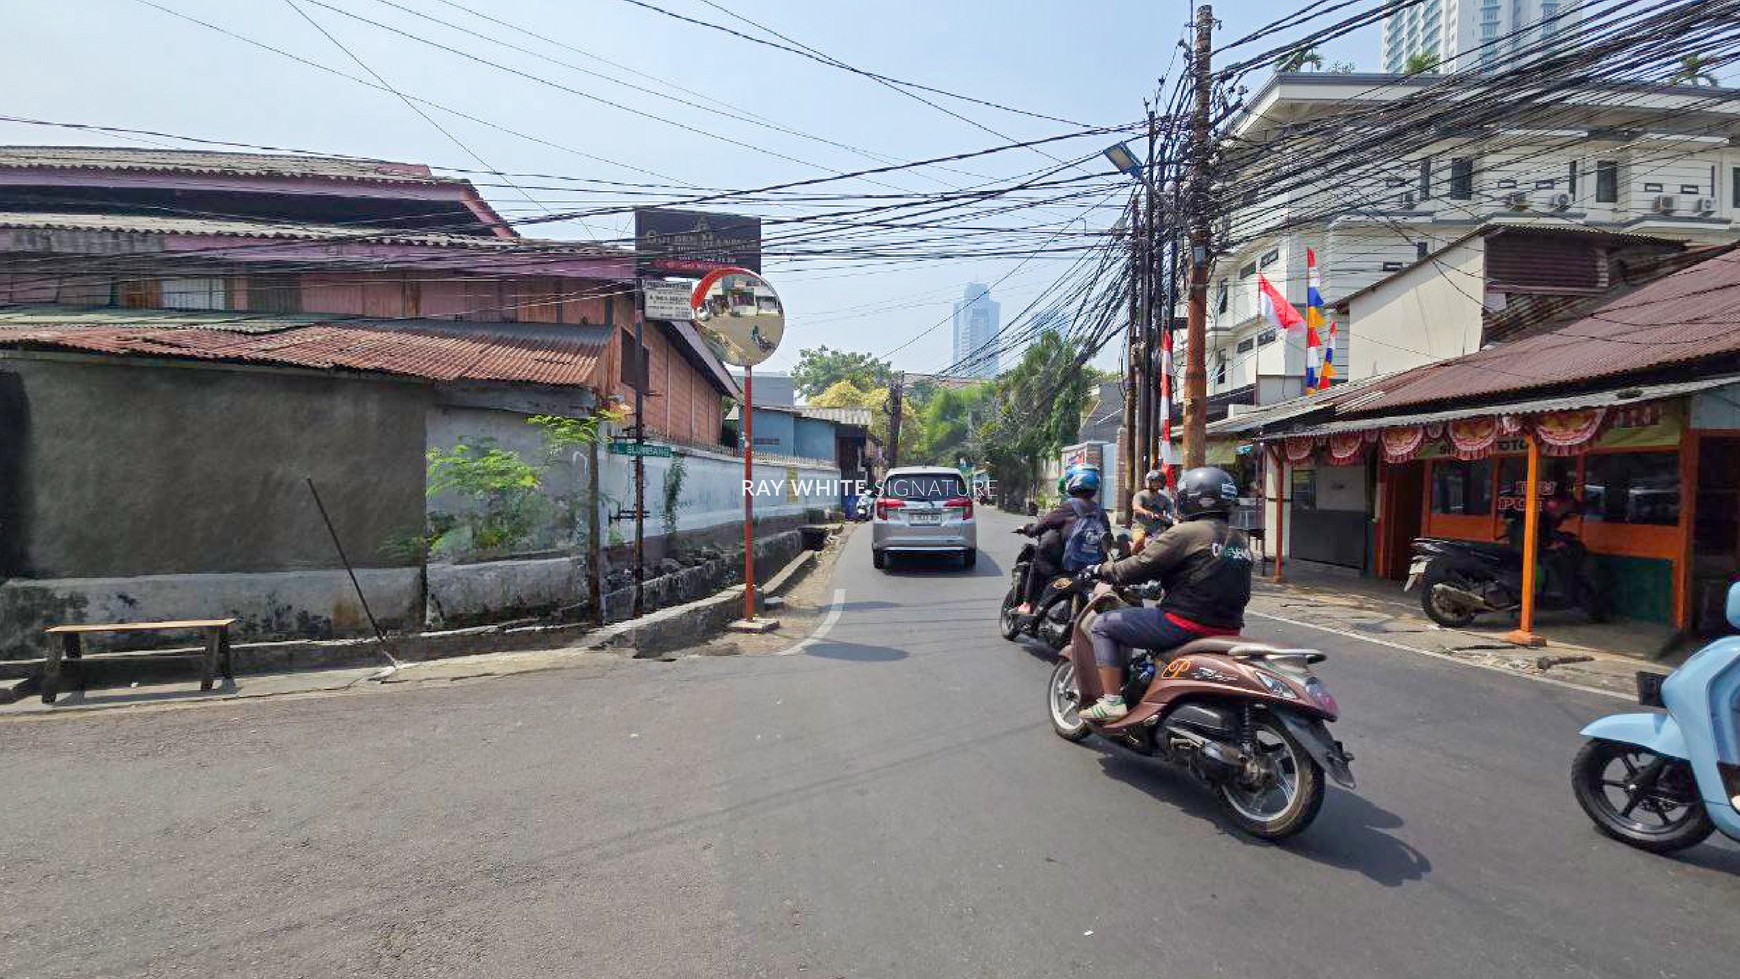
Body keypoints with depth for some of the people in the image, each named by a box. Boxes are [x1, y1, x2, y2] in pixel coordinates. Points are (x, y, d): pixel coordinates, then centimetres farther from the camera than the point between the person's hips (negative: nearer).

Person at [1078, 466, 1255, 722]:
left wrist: (1103, 569, 4)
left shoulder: (1185, 533, -12)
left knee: (1102, 625, 1)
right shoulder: (1241, 540, 11)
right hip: (1229, 630, 9)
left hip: (1186, 626, -9)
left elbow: (1141, 567, -13)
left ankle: (1112, 700, -3)